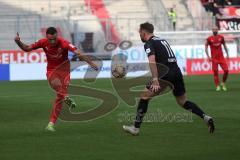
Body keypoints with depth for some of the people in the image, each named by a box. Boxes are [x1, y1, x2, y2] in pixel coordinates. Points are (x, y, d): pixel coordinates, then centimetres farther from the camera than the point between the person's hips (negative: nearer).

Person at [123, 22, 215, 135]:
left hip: (166, 75, -8)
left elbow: (152, 61, -20)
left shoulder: (149, 43, -3)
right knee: (182, 101, 19)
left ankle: (136, 128, 3)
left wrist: (155, 80, -29)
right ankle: (206, 118, 3)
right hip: (177, 72, 8)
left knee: (144, 96, 3)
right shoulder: (162, 40, 23)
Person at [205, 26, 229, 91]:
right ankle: (218, 86, 9)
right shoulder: (209, 39, -4)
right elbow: (206, 47, 1)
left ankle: (223, 83, 14)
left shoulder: (221, 37, 4)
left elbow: (224, 45, 16)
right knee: (215, 72, -2)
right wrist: (208, 56, -8)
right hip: (214, 58, -2)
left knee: (226, 70, -7)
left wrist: (227, 54, 11)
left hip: (221, 57, 2)